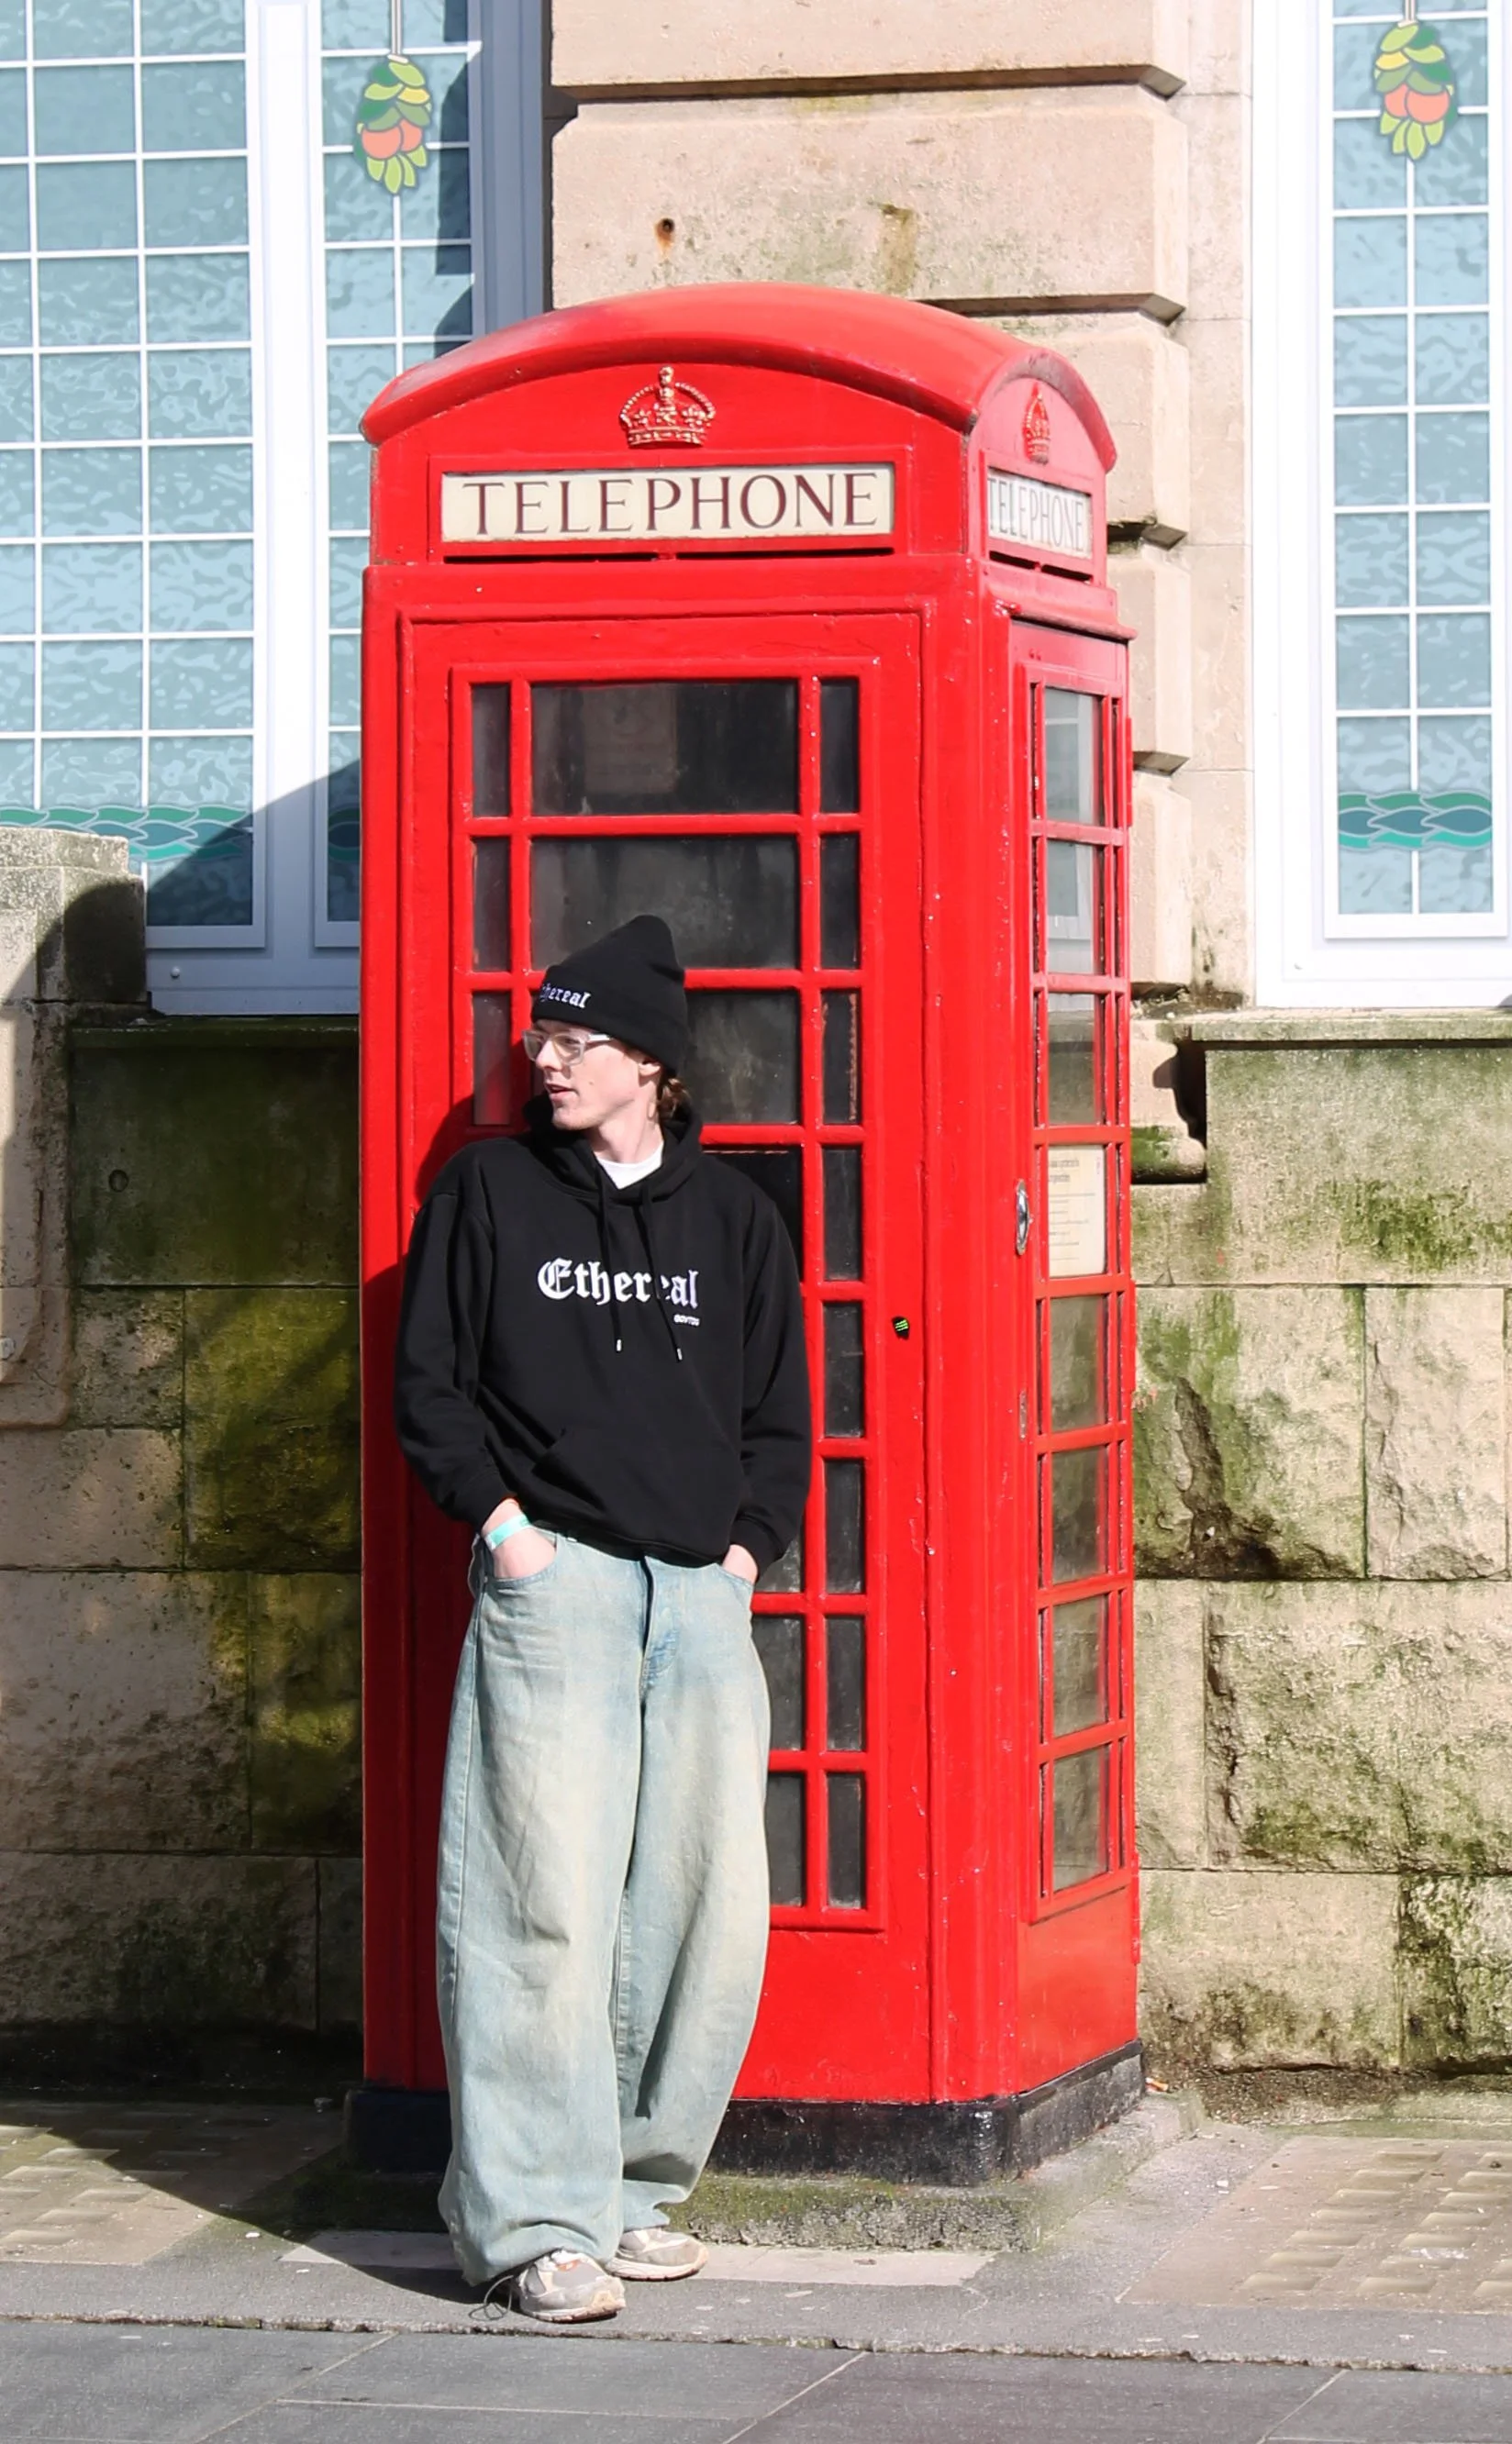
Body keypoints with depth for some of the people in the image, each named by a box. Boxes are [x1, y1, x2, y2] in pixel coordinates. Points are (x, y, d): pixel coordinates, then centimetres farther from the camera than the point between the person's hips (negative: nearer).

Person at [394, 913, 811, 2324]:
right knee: (550, 1899, -9)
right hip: (551, 1583, -3)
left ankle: (636, 2183, 14)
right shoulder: (489, 1190, 6)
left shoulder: (729, 1214, 13)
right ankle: (536, 2221, -6)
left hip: (702, 1594, 3)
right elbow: (427, 1379, 6)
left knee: (709, 1904, 1)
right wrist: (500, 1519, -4)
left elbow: (780, 1411, 17)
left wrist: (747, 1546, 5)